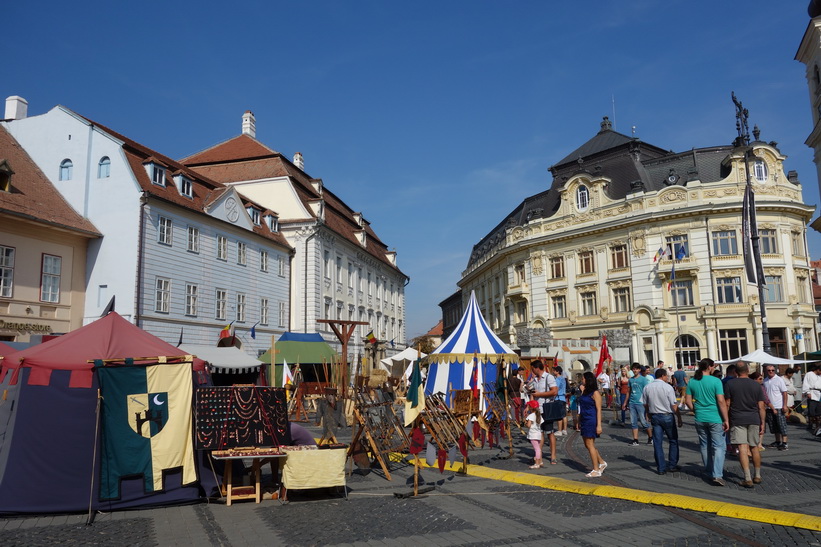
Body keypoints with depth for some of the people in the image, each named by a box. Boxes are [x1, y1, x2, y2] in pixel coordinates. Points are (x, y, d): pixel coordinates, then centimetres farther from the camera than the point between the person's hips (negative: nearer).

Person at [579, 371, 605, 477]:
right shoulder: (585, 391, 12)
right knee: (587, 445, 13)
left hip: (591, 421, -8)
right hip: (584, 421, 9)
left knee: (590, 445, -5)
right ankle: (602, 463, 27)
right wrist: (579, 422, 16)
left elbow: (599, 410, -15)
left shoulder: (595, 393, -12)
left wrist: (599, 425, -19)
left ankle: (596, 470, 2)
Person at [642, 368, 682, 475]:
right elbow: (674, 406, -11)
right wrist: (679, 418, -1)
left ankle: (661, 468, 8)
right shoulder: (668, 387, -11)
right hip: (667, 416, -4)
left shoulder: (647, 388, 2)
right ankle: (672, 465, 16)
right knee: (673, 441, 14)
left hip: (654, 417, 4)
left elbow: (645, 404, 9)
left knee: (657, 442, 6)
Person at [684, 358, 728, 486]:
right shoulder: (716, 381, -10)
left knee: (705, 447, 14)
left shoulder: (692, 382, 3)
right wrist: (726, 420, -10)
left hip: (700, 419, 5)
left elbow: (687, 401, 4)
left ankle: (710, 473, 24)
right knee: (719, 447, -1)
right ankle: (717, 475, -11)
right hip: (715, 419, -4)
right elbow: (721, 401, -14)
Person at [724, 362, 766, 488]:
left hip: (737, 420, -3)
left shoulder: (729, 384, -2)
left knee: (742, 448, -6)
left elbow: (727, 404, -2)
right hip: (753, 420, 3)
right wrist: (762, 423, 9)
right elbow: (761, 407, 4)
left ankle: (748, 479, -11)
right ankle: (757, 476, 26)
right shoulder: (756, 385, 4)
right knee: (754, 447, 16)